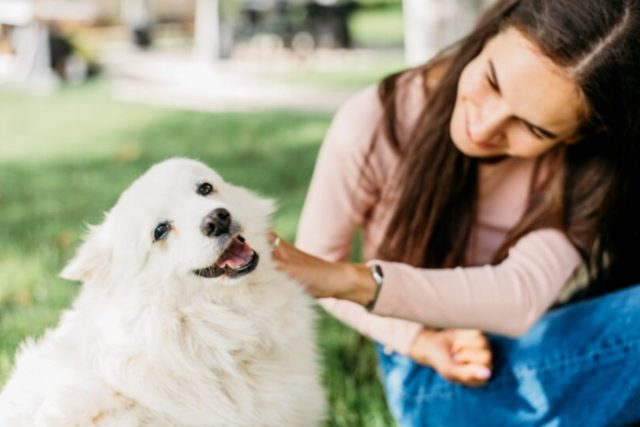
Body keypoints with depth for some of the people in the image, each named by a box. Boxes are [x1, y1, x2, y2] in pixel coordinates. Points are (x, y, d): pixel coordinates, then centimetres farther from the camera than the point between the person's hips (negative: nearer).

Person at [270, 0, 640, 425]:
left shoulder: (584, 167, -16)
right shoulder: (374, 126, -19)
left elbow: (521, 297, -27)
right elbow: (315, 257, -6)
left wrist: (350, 280, -38)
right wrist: (419, 340, -18)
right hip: (433, 376, -2)